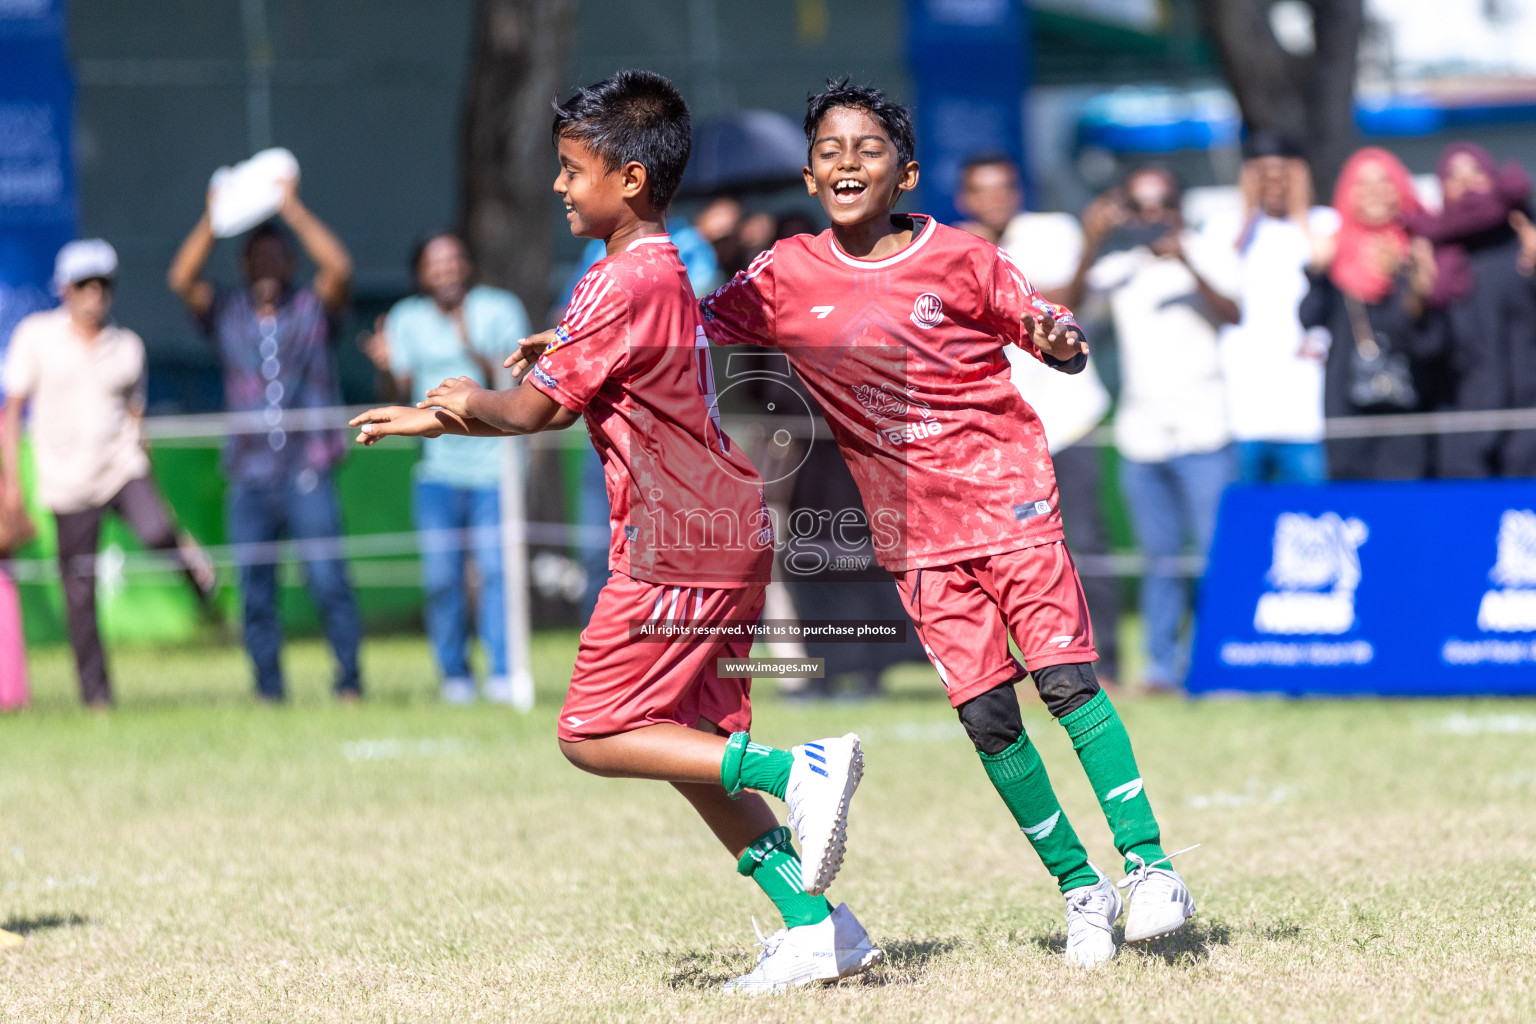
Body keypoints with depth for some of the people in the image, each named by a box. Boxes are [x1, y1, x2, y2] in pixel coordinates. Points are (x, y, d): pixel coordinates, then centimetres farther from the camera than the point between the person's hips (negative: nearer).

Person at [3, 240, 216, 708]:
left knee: (156, 533, -29)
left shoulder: (128, 346, 7)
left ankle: (186, 557, 6)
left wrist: (147, 488, 13)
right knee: (80, 593, -1)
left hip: (123, 468, 1)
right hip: (68, 481, -1)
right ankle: (95, 693, 9)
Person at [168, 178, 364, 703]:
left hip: (308, 476, -2)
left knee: (328, 581, -9)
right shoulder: (227, 313, 12)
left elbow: (339, 268, -10)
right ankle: (269, 689, 8)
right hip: (249, 478, 2)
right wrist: (213, 221, -10)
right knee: (255, 594, 1)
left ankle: (349, 681, -2)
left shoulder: (313, 308, 8)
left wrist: (294, 211, -10)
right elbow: (182, 279, -3)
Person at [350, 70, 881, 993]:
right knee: (687, 746, 11)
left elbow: (532, 410, -11)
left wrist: (470, 400, 9)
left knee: (594, 736, -5)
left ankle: (796, 769, -17)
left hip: (678, 550, -10)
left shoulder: (625, 284, -16)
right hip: (727, 535, 10)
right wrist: (424, 423, 22)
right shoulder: (663, 271, 15)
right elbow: (569, 404, 21)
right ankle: (814, 922, 5)